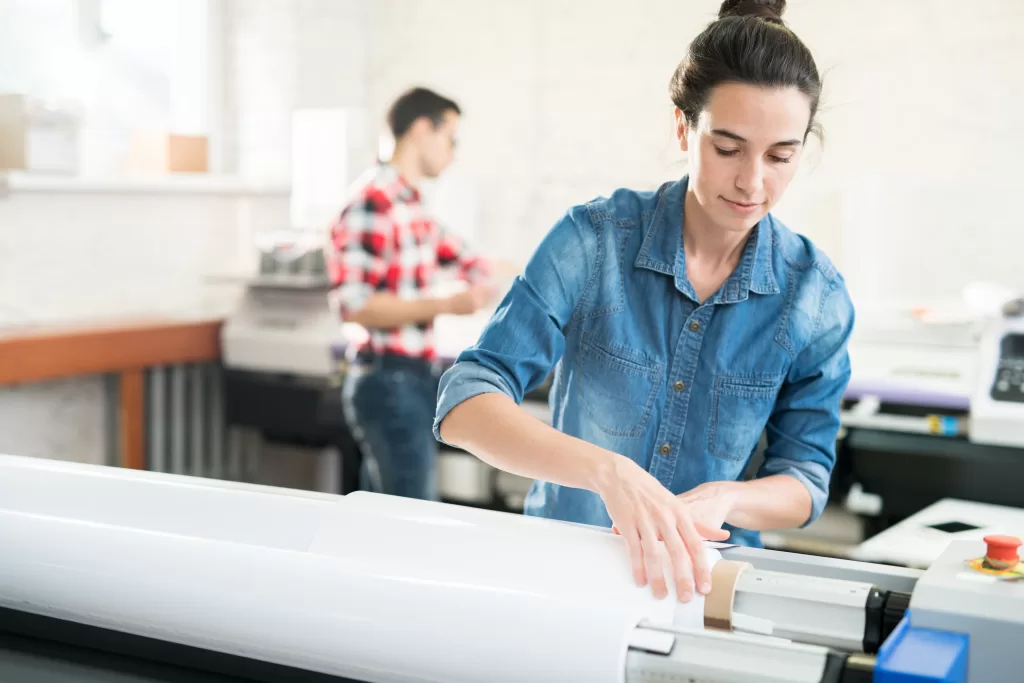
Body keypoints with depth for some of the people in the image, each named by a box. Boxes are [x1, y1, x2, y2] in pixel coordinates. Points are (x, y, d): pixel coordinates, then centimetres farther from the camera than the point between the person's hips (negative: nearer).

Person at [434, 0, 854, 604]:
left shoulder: (817, 294, -4)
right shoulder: (594, 240, -11)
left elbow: (805, 480, 1)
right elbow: (464, 406, -19)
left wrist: (721, 498, -21)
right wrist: (609, 471, -35)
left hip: (708, 573, 1)